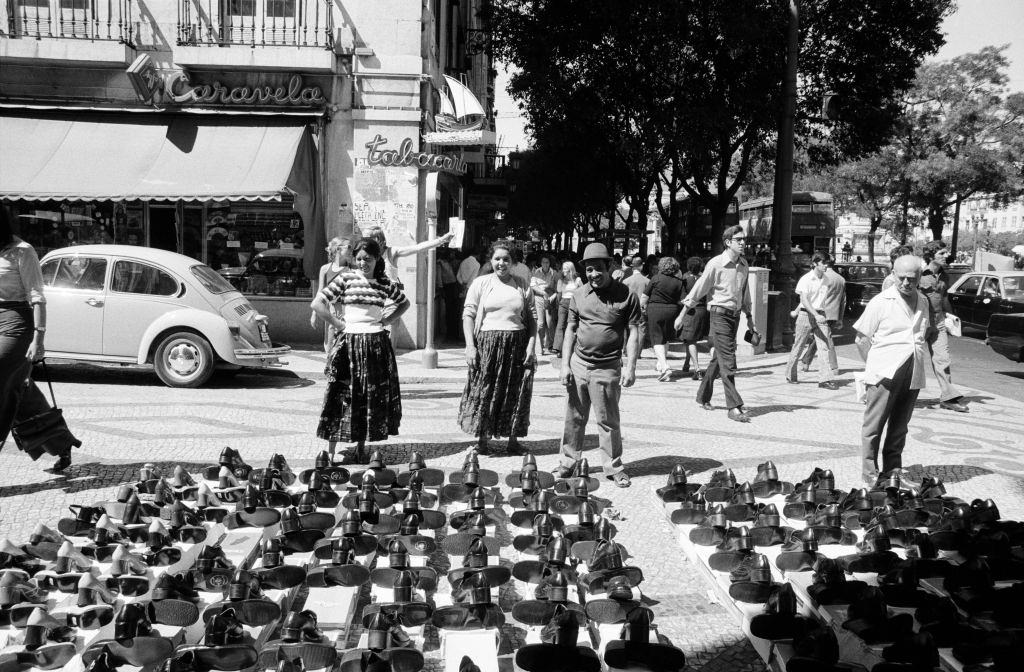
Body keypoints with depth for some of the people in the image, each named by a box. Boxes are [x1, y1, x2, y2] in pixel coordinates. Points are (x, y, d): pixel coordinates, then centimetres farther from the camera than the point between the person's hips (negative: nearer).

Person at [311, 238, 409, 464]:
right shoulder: (346, 278, -3)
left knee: (373, 399, 7)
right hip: (351, 342, -3)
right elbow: (317, 303, -7)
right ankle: (330, 453, 2)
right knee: (344, 397, -3)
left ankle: (360, 450, 18)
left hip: (377, 343, 3)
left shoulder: (386, 283, 6)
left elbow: (404, 303, 23)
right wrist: (337, 324, -9)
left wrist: (386, 320, 8)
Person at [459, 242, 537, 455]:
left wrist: (531, 346, -2)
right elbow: (468, 315, 0)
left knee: (516, 394, 6)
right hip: (487, 343, -2)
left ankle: (513, 439, 17)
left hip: (517, 345, 2)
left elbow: (532, 319, 8)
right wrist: (470, 346, -9)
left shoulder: (523, 286, 8)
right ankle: (482, 440, 11)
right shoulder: (480, 283, 3)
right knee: (484, 392, 2)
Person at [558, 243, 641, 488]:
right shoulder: (579, 295, 5)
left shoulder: (626, 296, -4)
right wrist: (565, 364, 3)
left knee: (608, 421, 3)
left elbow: (633, 333, -3)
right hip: (578, 364, 3)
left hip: (607, 368, -3)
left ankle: (614, 468, 14)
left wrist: (630, 367, -11)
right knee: (574, 418, 10)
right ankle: (568, 462, 21)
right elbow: (570, 330, 10)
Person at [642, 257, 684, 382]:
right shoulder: (679, 282, 0)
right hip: (671, 311, 4)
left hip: (655, 310, -4)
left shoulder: (656, 278, -8)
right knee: (666, 338, 21)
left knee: (657, 339, -3)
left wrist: (642, 306, 16)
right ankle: (661, 363, 35)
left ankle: (665, 367, -19)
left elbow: (644, 297, -3)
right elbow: (681, 300, 4)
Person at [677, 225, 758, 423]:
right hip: (720, 314, -7)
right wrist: (682, 315, -4)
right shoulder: (716, 264, -11)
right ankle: (734, 407, -10)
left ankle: (703, 396, 30)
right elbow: (698, 290, -7)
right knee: (728, 361, -10)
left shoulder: (744, 265, 9)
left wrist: (749, 318, 23)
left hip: (735, 315, 7)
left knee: (719, 359, 15)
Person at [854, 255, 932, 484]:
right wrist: (874, 366, -4)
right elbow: (862, 339, -1)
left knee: (899, 426, 11)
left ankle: (893, 470, 20)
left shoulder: (923, 302, 12)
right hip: (885, 373, -5)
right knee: (874, 424, -2)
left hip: (913, 376, 5)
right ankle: (869, 472, 6)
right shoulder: (881, 302, -5)